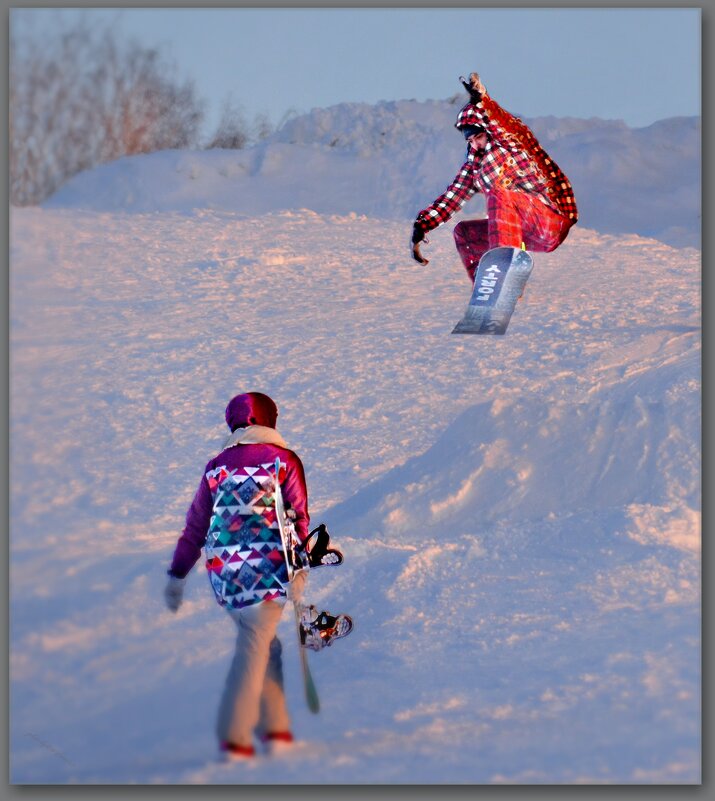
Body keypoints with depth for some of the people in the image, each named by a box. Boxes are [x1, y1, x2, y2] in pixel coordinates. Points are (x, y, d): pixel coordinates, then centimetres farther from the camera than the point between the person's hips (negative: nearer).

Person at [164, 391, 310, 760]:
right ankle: (234, 737, -9)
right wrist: (300, 565, -3)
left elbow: (196, 524, 13)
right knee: (254, 647, -2)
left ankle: (274, 728, 11)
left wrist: (178, 574, 18)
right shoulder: (283, 460, 2)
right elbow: (298, 516, -4)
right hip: (268, 567, -4)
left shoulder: (216, 466, 10)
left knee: (264, 644, 16)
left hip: (223, 569, 4)